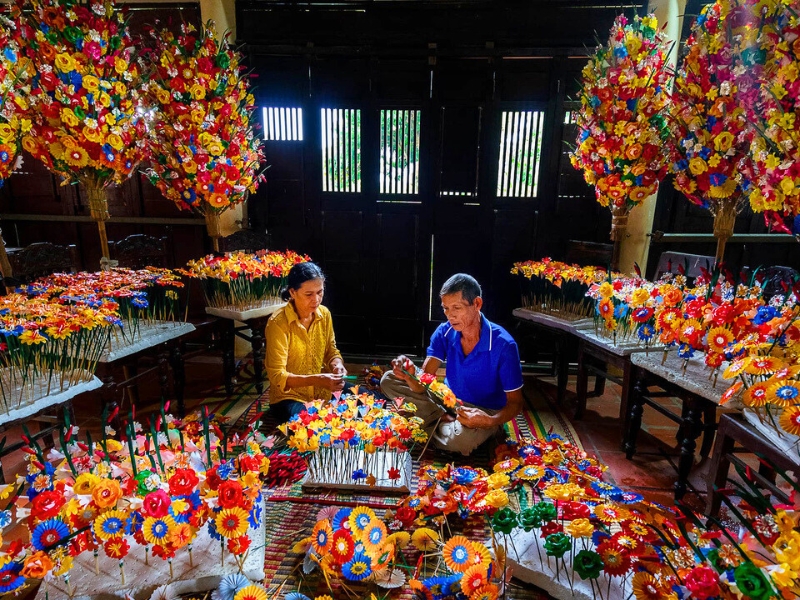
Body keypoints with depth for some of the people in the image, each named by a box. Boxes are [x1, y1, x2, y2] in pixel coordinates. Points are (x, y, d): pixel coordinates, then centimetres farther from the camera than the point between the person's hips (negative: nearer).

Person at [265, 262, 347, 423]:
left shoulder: (324, 314, -5)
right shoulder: (278, 323, -21)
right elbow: (277, 376, -21)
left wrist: (337, 364, -16)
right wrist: (316, 380, -34)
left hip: (322, 391, 6)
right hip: (289, 396, -6)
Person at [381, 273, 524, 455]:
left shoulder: (503, 345, -23)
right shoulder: (444, 332, -11)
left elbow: (515, 403, -17)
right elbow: (423, 384, -15)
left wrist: (491, 421, -38)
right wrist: (410, 377, -40)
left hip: (484, 412, -4)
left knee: (460, 439, -40)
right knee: (389, 380, -6)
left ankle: (436, 423, -5)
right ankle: (446, 422, -11)